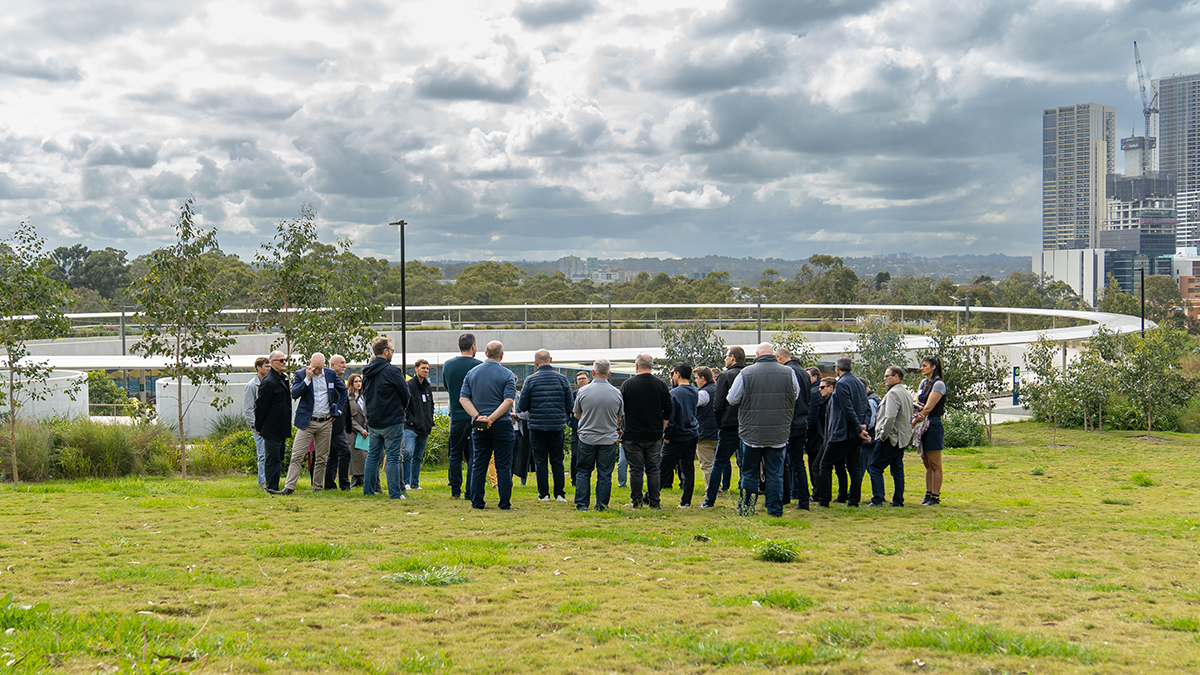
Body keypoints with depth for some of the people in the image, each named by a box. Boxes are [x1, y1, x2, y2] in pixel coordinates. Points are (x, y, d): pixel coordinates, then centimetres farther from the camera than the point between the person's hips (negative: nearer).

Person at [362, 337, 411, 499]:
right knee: (393, 457, -3)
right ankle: (395, 493, -2)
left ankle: (368, 490, 17)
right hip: (392, 421, -7)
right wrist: (403, 407, 13)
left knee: (372, 455, 14)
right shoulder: (392, 371, -15)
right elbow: (405, 394, -7)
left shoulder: (367, 372, 8)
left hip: (373, 421, 7)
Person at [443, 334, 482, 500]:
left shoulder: (447, 365, 2)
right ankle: (470, 492, 3)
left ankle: (455, 491, 11)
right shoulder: (479, 366, -10)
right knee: (473, 457, 4)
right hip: (475, 416, -2)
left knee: (455, 456, 12)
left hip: (456, 416, 2)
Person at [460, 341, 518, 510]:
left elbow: (463, 398, 0)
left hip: (478, 427, 3)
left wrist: (477, 417, -9)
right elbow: (508, 401, -15)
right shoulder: (507, 374, -4)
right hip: (501, 425, -3)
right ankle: (504, 503, 1)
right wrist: (491, 419, -16)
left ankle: (477, 502, 9)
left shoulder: (472, 373, 7)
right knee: (504, 466, 2)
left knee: (478, 464, 9)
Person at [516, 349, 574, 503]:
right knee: (557, 461, 10)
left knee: (540, 461, 5)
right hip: (557, 426, 2)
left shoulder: (530, 380, -6)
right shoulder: (562, 379, -1)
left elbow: (522, 406, -4)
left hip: (537, 426, -2)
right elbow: (571, 405, 2)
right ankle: (560, 494, 8)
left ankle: (544, 494, 4)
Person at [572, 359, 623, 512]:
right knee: (605, 473, 6)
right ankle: (602, 506, 8)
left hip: (587, 437, 0)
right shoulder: (617, 393, -5)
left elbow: (576, 415, 7)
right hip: (609, 439, 0)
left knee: (583, 471, 11)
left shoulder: (582, 391, -7)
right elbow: (619, 418, 9)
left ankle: (582, 504, 9)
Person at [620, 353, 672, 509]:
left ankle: (636, 502, 6)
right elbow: (668, 413, 7)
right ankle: (654, 502, 8)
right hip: (655, 436, 2)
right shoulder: (661, 385, 1)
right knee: (653, 469, 8)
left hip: (633, 435, -2)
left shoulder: (628, 384, -6)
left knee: (636, 470, 4)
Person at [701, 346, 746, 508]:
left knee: (718, 464, 5)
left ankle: (710, 500, 10)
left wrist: (720, 425, 2)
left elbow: (718, 405, -10)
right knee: (744, 464, 10)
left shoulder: (725, 376, -7)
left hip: (730, 428, -4)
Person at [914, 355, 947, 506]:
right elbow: (917, 403, 9)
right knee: (927, 464, 12)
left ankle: (935, 497, 0)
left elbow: (928, 407, -15)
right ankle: (928, 494, 17)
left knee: (935, 465, -3)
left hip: (933, 425, -8)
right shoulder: (924, 382, 15)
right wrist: (918, 414, -14)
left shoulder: (938, 384, -10)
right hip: (923, 426, 8)